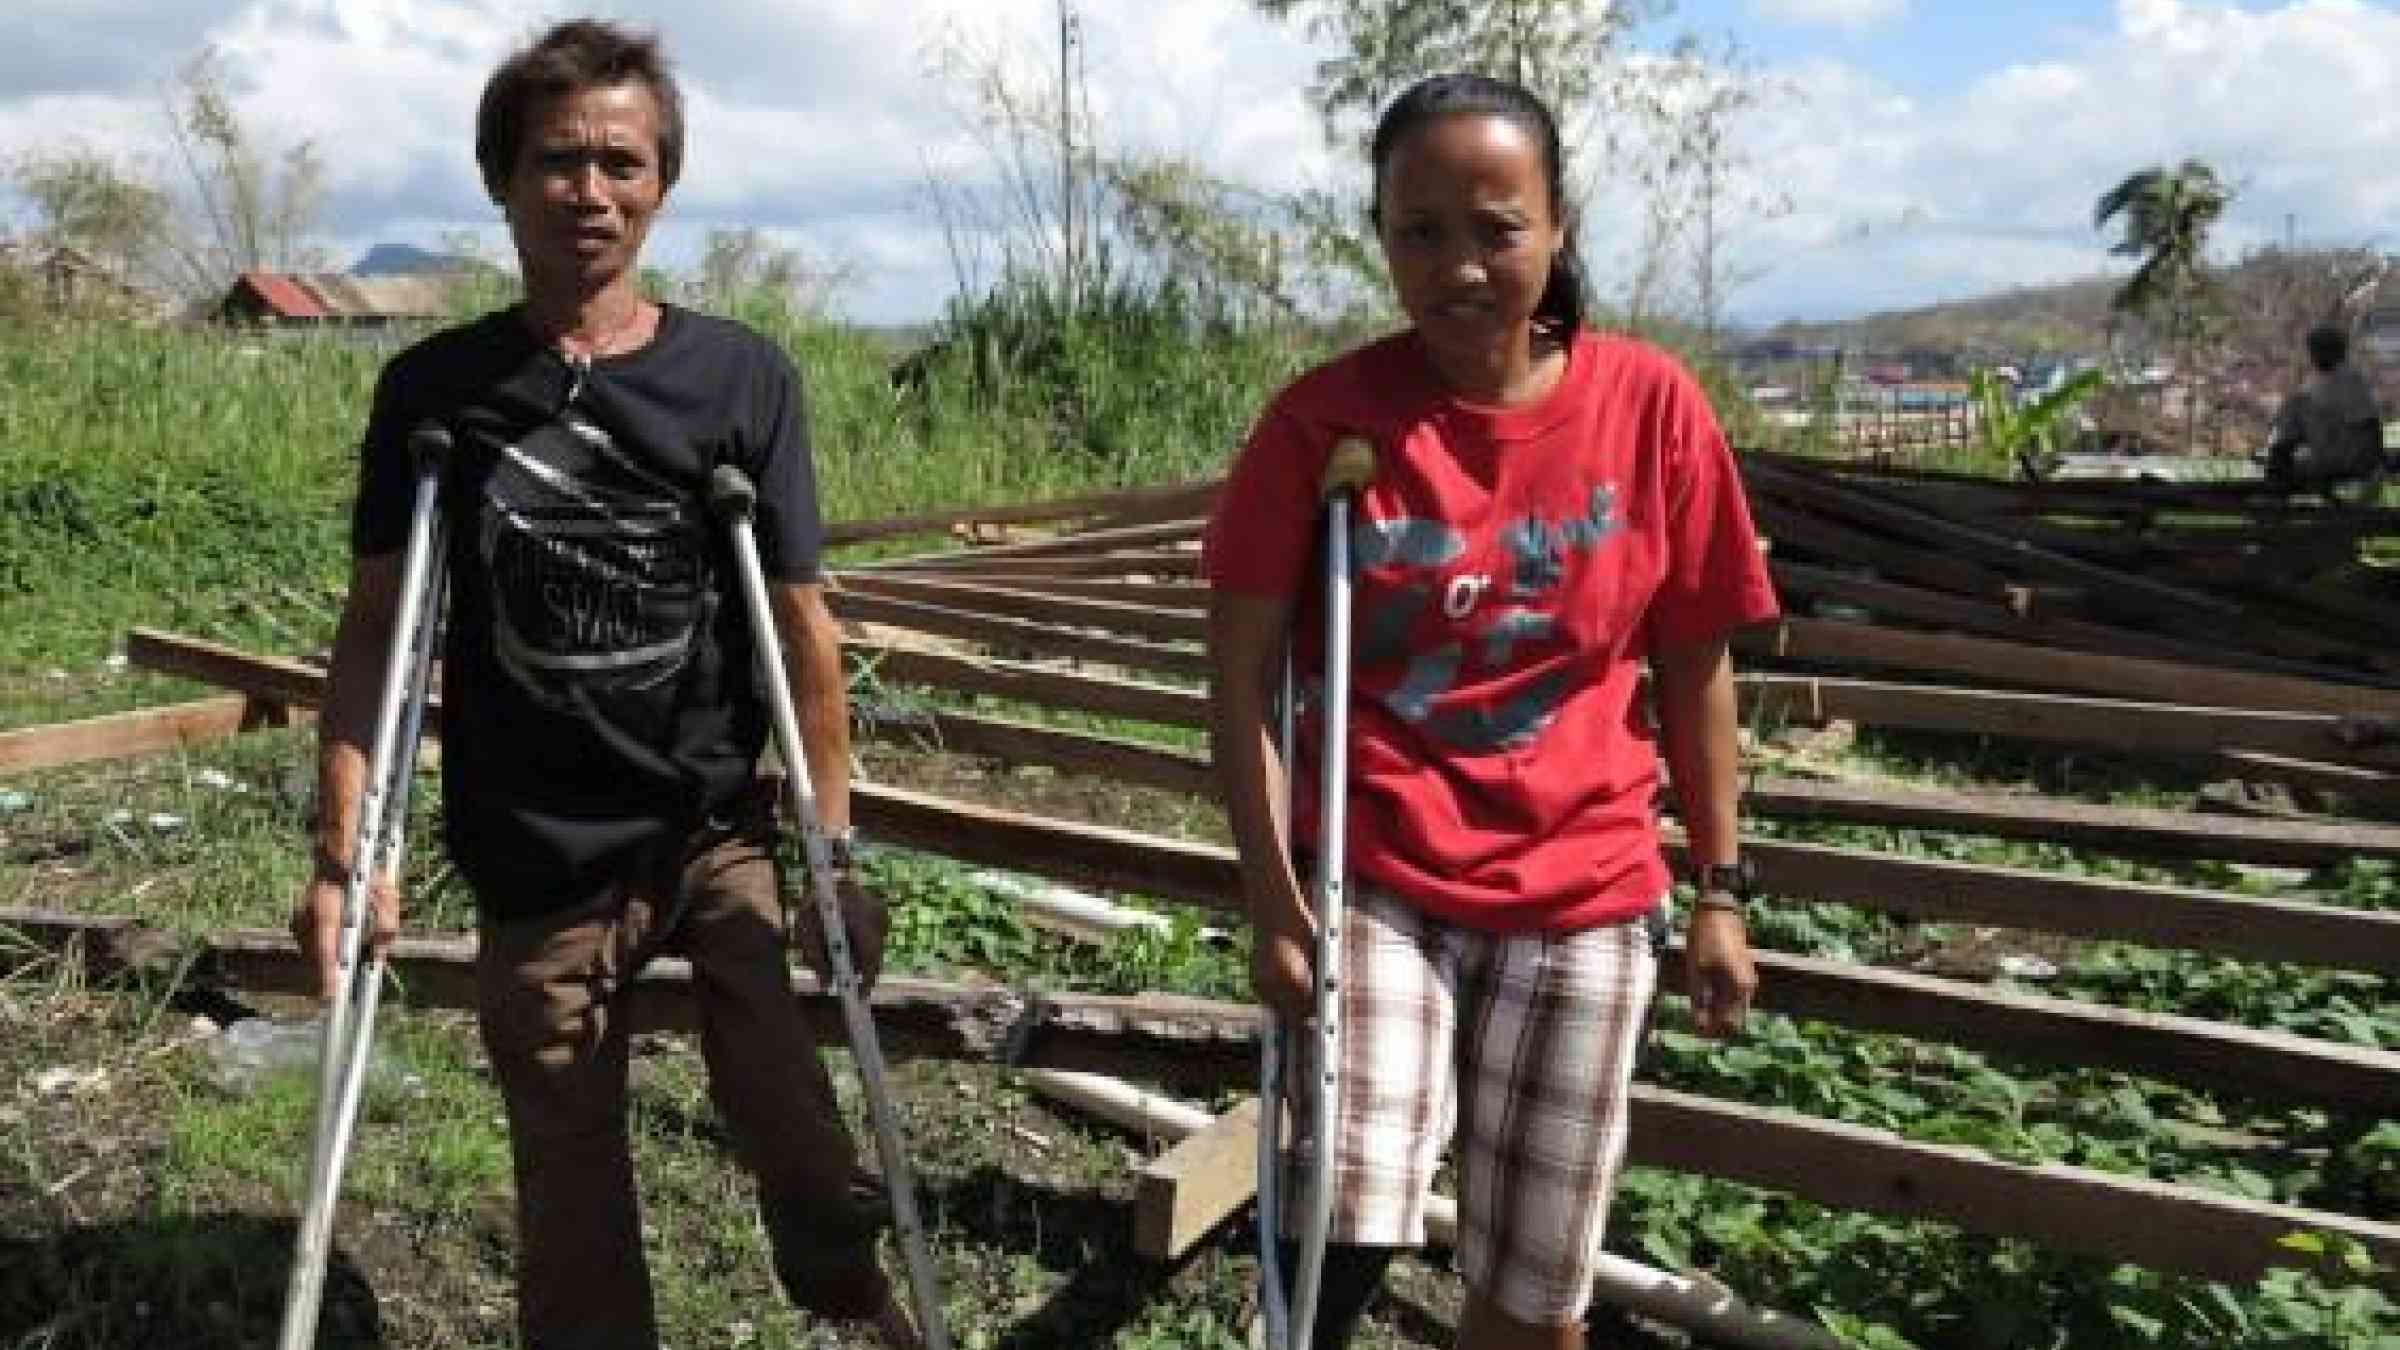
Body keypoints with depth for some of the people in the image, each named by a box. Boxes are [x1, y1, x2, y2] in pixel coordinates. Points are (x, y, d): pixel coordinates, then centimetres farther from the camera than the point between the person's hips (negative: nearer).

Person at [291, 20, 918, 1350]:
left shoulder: (741, 376, -5)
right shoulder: (433, 389, -2)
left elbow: (799, 618, -3)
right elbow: (373, 628, 2)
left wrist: (833, 839, -3)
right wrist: (345, 849, -6)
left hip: (720, 826, -1)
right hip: (534, 858, 1)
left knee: (776, 1099, -14)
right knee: (570, 1185, 9)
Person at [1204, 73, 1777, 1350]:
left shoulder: (1652, 405, -5)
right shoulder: (1324, 419, -9)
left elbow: (1692, 671, 2)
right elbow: (1243, 672, -6)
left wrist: (1719, 890, 5)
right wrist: (1274, 902, -12)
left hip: (1582, 897, 2)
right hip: (1376, 882, -1)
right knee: (1350, 1224, -16)